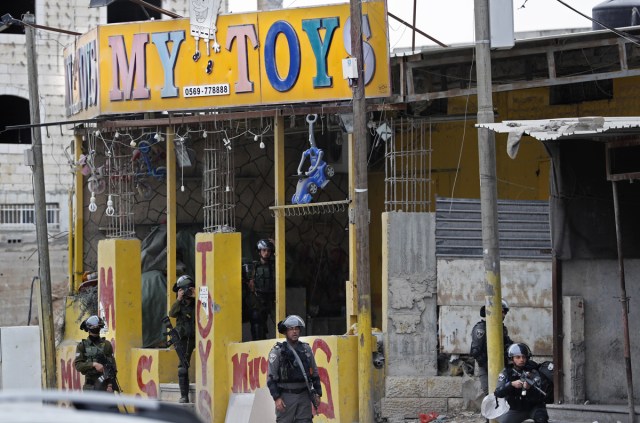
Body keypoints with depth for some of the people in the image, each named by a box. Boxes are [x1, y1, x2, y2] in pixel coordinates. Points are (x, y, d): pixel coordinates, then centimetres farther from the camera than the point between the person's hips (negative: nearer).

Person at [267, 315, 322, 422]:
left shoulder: (306, 349, 10)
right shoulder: (277, 351, -3)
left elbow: (314, 372, 17)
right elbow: (271, 377, -5)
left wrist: (318, 393, 12)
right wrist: (276, 398, -13)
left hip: (304, 396, 4)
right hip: (286, 396, -4)